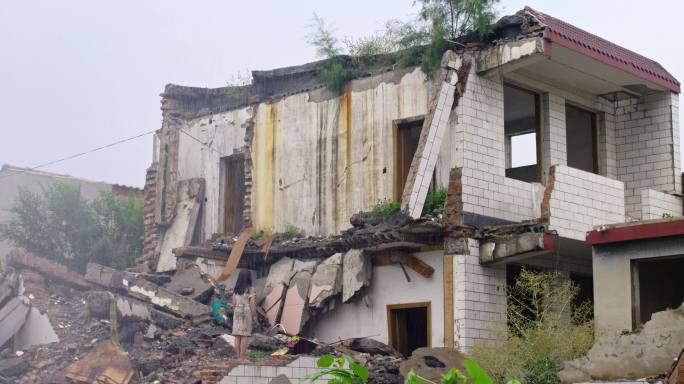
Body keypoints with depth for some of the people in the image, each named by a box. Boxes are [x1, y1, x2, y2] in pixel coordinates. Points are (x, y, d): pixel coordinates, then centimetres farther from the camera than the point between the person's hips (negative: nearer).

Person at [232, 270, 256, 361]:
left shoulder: (236, 290, 8)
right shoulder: (250, 290, -7)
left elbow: (234, 303, 10)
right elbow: (253, 304, -9)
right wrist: (254, 315, -1)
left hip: (237, 313, 5)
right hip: (247, 313, -5)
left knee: (237, 336, 5)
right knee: (245, 336, -4)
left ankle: (238, 356, 7)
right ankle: (242, 357, -7)